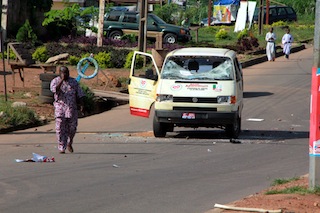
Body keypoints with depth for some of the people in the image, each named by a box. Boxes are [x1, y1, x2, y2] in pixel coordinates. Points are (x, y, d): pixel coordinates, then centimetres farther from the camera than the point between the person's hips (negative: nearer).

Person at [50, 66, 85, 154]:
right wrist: (62, 80, -19)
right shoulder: (55, 81, 3)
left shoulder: (73, 81, 11)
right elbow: (55, 90, -18)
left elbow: (79, 94, 10)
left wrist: (81, 105, -1)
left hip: (72, 108, 2)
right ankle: (61, 148, 0)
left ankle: (69, 143, 28)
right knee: (60, 129, -6)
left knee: (72, 128, 2)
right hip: (60, 108, -2)